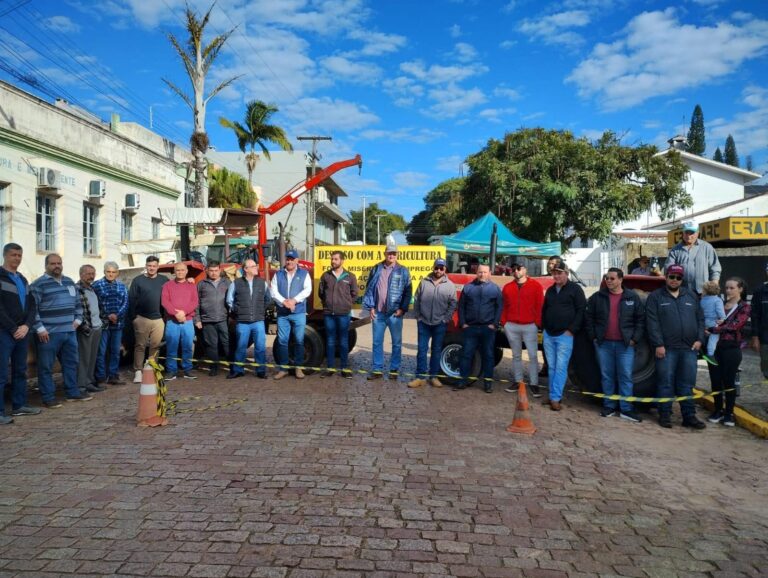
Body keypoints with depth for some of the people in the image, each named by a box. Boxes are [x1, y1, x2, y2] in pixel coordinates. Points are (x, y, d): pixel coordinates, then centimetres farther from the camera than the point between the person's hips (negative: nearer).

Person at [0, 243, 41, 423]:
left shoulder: (23, 280, 17)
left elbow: (32, 306, 13)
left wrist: (26, 326, -4)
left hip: (23, 332, 7)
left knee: (20, 371, 12)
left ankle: (19, 405, 20)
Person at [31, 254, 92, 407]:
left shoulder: (69, 282, 15)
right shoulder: (38, 284, -7)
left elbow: (78, 302, 24)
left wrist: (77, 319, 13)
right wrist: (40, 328, -16)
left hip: (69, 331, 7)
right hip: (49, 333, -7)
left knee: (71, 363, 13)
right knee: (46, 367, 0)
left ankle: (73, 392, 24)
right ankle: (48, 398, 7)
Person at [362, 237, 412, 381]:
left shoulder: (403, 271, -1)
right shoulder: (376, 269, 6)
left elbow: (408, 292, -3)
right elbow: (369, 289, 7)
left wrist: (402, 309, -10)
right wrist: (370, 307, 0)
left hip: (395, 313, -2)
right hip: (378, 313, 2)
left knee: (396, 343, 7)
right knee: (377, 342, 8)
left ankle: (394, 370, 18)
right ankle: (377, 369, 17)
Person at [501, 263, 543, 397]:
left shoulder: (536, 285, 0)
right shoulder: (507, 287, 10)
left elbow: (540, 306, -3)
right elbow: (504, 307, 12)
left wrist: (538, 324, -7)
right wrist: (504, 323, 4)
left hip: (530, 326, -3)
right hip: (511, 326, 4)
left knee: (533, 355, -3)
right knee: (516, 355, 12)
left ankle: (534, 384, 2)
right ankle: (518, 381, 20)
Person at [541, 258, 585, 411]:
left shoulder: (575, 289, -3)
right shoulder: (550, 290, 15)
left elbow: (581, 311, -8)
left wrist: (571, 330, -13)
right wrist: (544, 326, 11)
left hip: (565, 335, -6)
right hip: (548, 335, 6)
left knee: (561, 367, -7)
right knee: (552, 367, 8)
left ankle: (555, 398, -7)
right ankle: (554, 396, 14)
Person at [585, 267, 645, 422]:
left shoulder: (632, 297, 1)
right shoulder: (597, 297, 3)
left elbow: (641, 319, 2)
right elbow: (589, 317, 7)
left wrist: (635, 339, -5)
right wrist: (593, 336, 0)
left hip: (625, 344, -1)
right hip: (603, 344, 1)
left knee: (626, 376, 0)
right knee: (606, 376, 8)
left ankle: (626, 409, 5)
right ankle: (609, 406, 18)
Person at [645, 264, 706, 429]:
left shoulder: (691, 296, 15)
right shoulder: (655, 297, 3)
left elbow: (700, 319, 15)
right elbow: (652, 323, -5)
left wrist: (699, 339, 2)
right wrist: (658, 344, -13)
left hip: (689, 348, 3)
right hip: (666, 348, -3)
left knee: (687, 384, 7)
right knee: (666, 383, 0)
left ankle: (689, 416, 13)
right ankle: (665, 415, 8)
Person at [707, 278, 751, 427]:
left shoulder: (744, 307, 0)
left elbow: (734, 325, -14)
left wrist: (712, 329, -20)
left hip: (731, 349, -3)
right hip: (714, 347, 4)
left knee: (729, 381, 3)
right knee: (715, 381, 7)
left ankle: (729, 413, 14)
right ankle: (718, 410, 20)